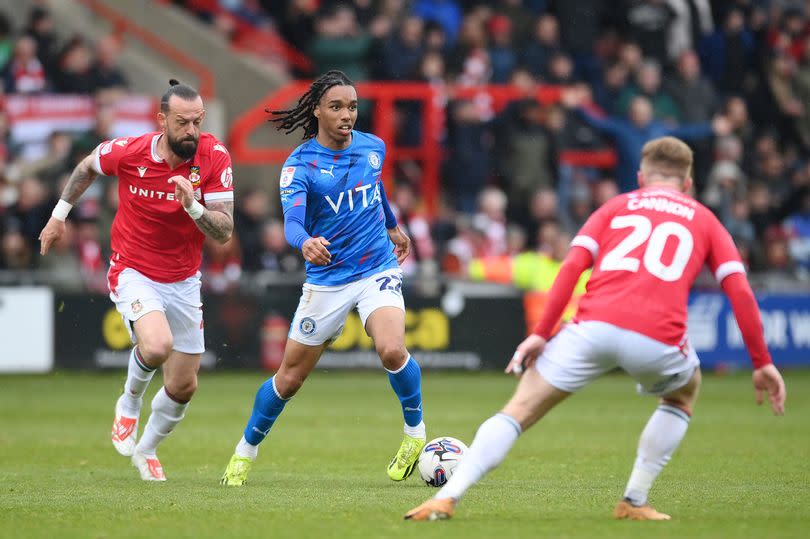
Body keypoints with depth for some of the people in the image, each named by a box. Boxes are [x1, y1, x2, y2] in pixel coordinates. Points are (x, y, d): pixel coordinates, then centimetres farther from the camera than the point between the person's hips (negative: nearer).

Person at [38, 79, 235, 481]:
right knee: (156, 346, -32)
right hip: (134, 274, -3)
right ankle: (130, 403, 2)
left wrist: (194, 206, -35)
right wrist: (59, 214, 17)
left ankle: (147, 450, 37)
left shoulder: (214, 157, -15)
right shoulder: (128, 152, -16)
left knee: (184, 387, 8)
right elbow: (87, 167, 8)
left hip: (183, 280, 3)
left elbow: (224, 232, -17)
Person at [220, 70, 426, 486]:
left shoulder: (373, 147, 0)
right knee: (290, 377, 6)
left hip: (378, 269, 1)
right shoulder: (299, 164, -13)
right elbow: (292, 221, -29)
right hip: (327, 278, -1)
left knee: (391, 350, -27)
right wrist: (305, 243, -52)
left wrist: (393, 226, 39)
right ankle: (246, 451, 29)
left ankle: (415, 432, -2)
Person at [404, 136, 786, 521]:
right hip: (658, 338, 0)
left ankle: (446, 498, -9)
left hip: (594, 325, 0)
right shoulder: (704, 219, 26)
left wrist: (541, 333, 6)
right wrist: (763, 363, 15)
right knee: (683, 395, 33)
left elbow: (572, 266, 10)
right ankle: (634, 502, 24)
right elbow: (740, 291, 13)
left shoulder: (615, 207, 26)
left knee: (520, 409, 6)